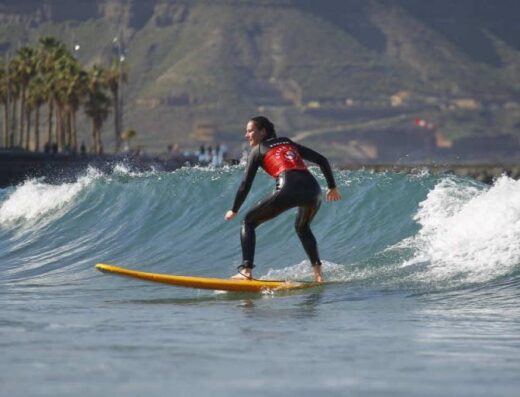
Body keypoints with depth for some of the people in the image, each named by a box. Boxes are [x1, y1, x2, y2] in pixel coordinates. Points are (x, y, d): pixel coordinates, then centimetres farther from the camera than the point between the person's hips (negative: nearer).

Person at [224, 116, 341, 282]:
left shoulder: (258, 150, 18)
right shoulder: (288, 143, 32)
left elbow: (246, 185, 14)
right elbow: (322, 160, 28)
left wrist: (234, 210, 26)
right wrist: (332, 187, 35)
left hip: (288, 189, -5)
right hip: (313, 190, 5)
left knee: (249, 222, 10)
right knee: (302, 227, 34)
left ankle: (246, 270, -5)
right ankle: (317, 271, 20)